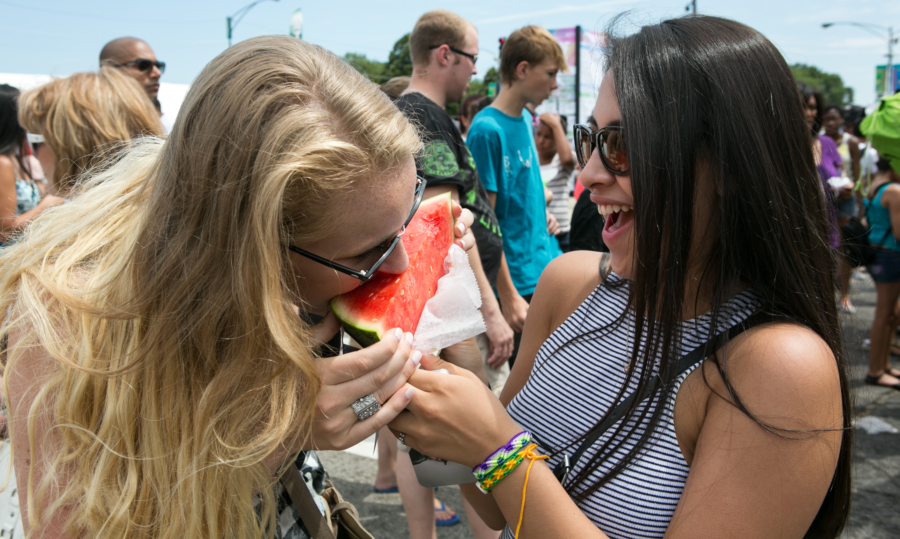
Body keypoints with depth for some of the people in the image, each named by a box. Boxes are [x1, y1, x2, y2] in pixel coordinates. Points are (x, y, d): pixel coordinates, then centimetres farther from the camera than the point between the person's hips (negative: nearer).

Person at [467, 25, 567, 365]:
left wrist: (543, 211, 8)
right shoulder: (487, 130, -16)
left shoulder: (526, 120, 10)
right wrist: (508, 296, -19)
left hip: (547, 270, 8)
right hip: (518, 283, -8)